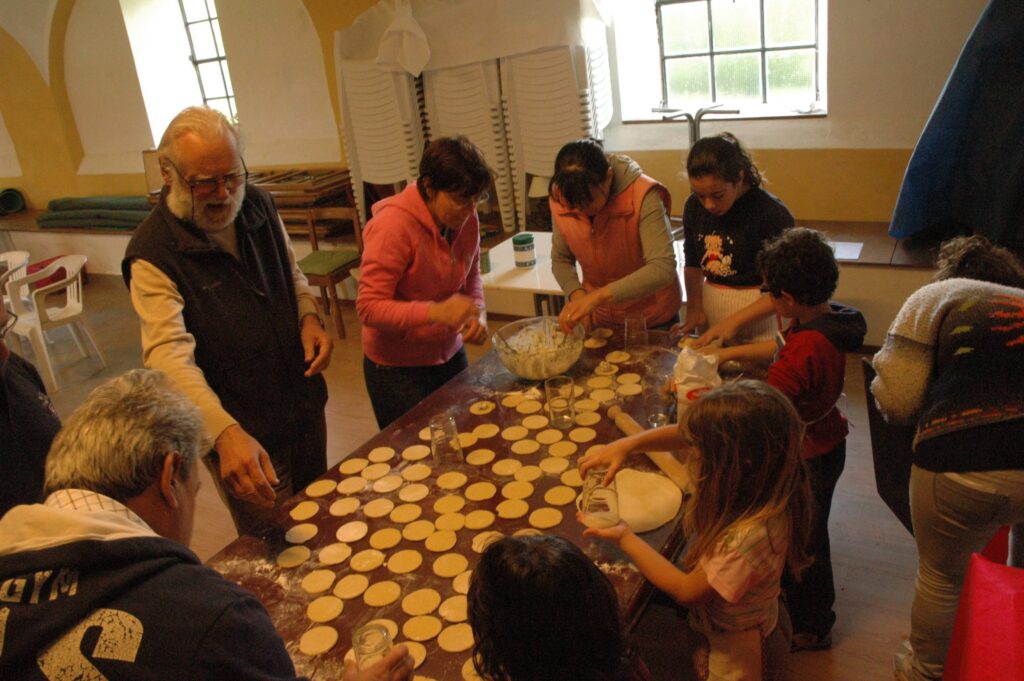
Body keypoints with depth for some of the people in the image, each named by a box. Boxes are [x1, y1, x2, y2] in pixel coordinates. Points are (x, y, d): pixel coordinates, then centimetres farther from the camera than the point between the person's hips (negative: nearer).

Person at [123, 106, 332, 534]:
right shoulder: (152, 254, -22)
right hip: (244, 438, -6)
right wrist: (226, 433, -47)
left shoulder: (258, 206, -3)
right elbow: (169, 355, -33)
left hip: (306, 405, 6)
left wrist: (309, 317, -9)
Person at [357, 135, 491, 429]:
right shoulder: (393, 225, -25)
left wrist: (477, 314, -11)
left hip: (450, 355, 6)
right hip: (398, 369, -6)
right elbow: (369, 307, -25)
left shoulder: (466, 219, -5)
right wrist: (435, 312, -38)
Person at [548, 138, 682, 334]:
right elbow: (561, 260, -2)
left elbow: (663, 269, -35)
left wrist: (599, 295, -44)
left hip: (653, 319, -3)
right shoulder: (560, 197, -15)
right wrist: (576, 293, -22)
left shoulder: (643, 195, -28)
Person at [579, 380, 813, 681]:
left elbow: (687, 591, -26)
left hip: (735, 642, -6)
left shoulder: (751, 534, -41)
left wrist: (624, 537, -21)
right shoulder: (750, 479, -21)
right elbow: (685, 436, -6)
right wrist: (627, 445, -20)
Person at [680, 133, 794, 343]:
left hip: (756, 313, -4)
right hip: (710, 308, 4)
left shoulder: (773, 214, -17)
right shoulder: (694, 207, -2)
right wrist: (694, 308, -5)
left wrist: (735, 321, -20)